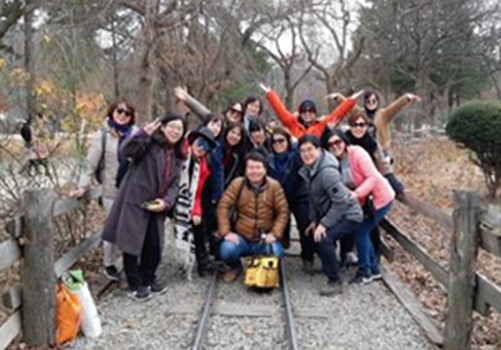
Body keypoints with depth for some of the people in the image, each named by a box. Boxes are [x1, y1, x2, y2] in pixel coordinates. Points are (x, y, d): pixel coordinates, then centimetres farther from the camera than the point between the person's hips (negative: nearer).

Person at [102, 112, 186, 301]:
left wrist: (166, 201, -6)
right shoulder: (150, 143, -8)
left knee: (154, 246, 11)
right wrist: (143, 133, -37)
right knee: (132, 243, -2)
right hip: (135, 202, -6)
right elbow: (126, 150, -25)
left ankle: (148, 279, 31)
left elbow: (174, 184, 11)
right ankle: (135, 285, 11)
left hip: (156, 207, 7)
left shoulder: (177, 156, 14)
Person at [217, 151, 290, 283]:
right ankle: (235, 267, 11)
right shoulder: (238, 184, -5)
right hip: (241, 237, 0)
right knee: (226, 251, -29)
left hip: (265, 239, 0)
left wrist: (275, 233, -15)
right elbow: (223, 206, -8)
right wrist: (226, 232, -16)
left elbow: (283, 211, -4)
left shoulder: (274, 186, -4)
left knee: (276, 253, -30)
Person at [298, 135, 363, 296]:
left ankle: (335, 282, -10)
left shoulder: (327, 171, -28)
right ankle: (328, 266, 42)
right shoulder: (309, 169, 0)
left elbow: (341, 201, -28)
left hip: (348, 214, -10)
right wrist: (314, 220, 6)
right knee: (312, 234, 18)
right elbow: (313, 197, 10)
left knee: (323, 238, -26)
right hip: (333, 213, 10)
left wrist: (324, 223, -25)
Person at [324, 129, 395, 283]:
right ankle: (374, 269, 29)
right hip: (366, 201, 8)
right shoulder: (337, 161, 0)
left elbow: (373, 177, -26)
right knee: (362, 232, 13)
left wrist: (356, 193, -34)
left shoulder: (357, 153, -21)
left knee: (360, 231, -5)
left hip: (380, 198, -8)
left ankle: (365, 272, 10)